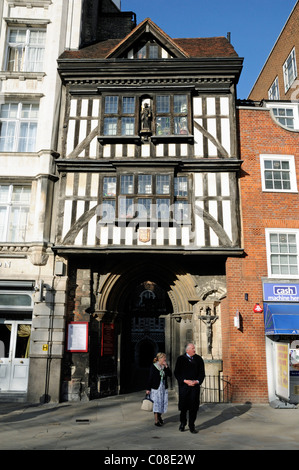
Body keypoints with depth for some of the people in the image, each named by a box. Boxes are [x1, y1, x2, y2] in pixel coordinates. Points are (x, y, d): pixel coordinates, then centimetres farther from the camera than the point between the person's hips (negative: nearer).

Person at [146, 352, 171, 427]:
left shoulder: (165, 366, 5)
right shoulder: (153, 366, -9)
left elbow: (170, 374, -3)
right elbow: (150, 378, -8)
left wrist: (166, 367, -13)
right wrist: (148, 389, -9)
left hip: (164, 388, 5)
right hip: (156, 388, -5)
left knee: (163, 402, 10)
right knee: (156, 403, -2)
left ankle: (159, 416, 34)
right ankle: (156, 420, 7)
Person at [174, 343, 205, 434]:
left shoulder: (199, 359, 7)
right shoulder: (180, 359, 1)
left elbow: (202, 372, 6)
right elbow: (176, 373, -2)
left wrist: (197, 381, -10)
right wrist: (185, 381, -12)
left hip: (195, 386, 1)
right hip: (184, 386, -1)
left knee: (194, 406, 1)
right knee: (183, 406, 6)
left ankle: (192, 426, 14)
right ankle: (182, 423, 28)